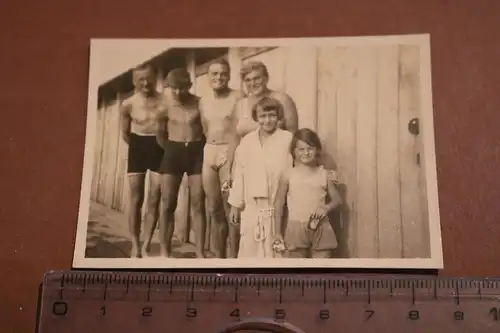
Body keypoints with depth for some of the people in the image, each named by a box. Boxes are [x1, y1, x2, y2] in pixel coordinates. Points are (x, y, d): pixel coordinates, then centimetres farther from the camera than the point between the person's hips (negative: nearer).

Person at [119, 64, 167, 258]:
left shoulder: (166, 101, -7)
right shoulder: (128, 105, -2)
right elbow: (125, 133, 10)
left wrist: (162, 146, -3)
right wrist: (139, 146, 9)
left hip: (160, 149, -1)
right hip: (137, 148, 1)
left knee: (154, 200, 1)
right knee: (136, 199, 3)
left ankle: (147, 246, 9)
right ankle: (135, 246, 9)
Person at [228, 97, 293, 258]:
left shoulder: (288, 139, -5)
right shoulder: (247, 141, 5)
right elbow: (239, 174, 8)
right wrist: (235, 204, 9)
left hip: (279, 207, -3)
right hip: (252, 207, 3)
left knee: (277, 250, 2)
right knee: (251, 251, 9)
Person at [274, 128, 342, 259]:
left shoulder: (324, 174, 3)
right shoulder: (289, 175, -1)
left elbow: (337, 198, 9)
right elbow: (279, 202, 4)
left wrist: (326, 208, -14)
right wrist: (277, 232, 3)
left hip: (320, 229, 1)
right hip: (296, 228, -1)